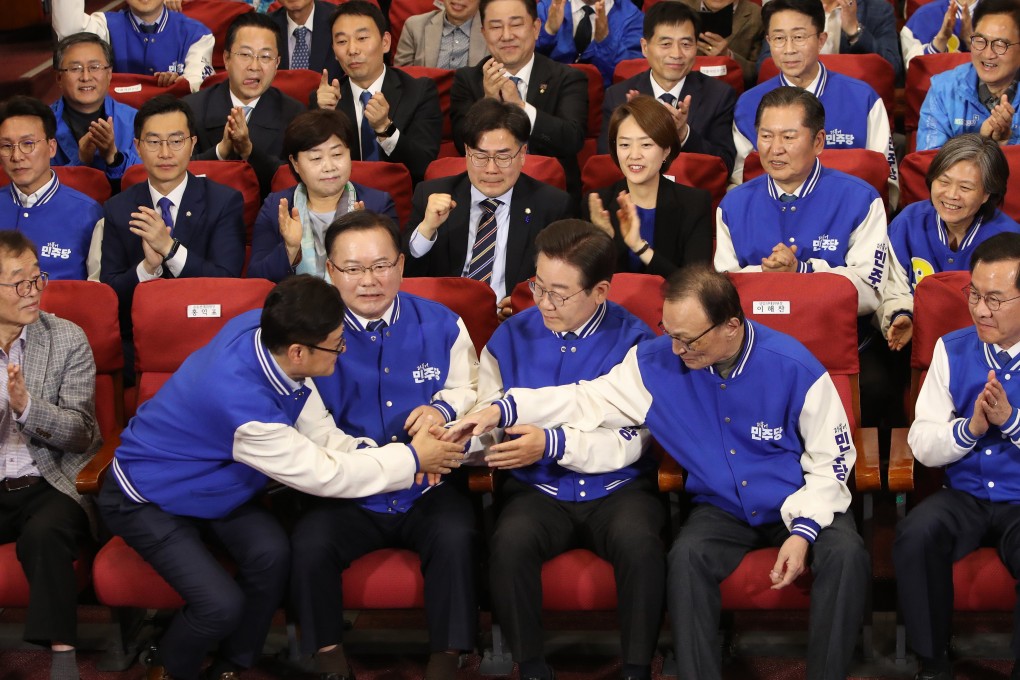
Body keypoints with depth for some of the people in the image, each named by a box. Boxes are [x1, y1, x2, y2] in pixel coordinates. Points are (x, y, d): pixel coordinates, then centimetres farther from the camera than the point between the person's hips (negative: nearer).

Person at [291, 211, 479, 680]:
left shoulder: (441, 325, 5)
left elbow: (470, 389, 14)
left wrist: (444, 408, -10)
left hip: (428, 491, 1)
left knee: (456, 540, -30)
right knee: (309, 547, -28)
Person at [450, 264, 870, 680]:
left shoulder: (795, 368, -18)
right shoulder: (657, 363, -9)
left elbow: (831, 460, -9)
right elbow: (590, 399, -1)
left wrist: (804, 530, -21)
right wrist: (503, 410, -11)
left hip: (802, 505, -2)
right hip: (722, 508, 2)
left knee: (845, 554, -30)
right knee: (687, 557, -29)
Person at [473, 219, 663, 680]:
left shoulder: (632, 341, -2)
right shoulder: (511, 338, 6)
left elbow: (630, 442, -10)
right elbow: (486, 426, 7)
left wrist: (553, 445, -23)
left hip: (617, 487, -1)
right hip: (538, 489, 2)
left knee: (638, 539, -34)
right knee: (510, 542, -31)